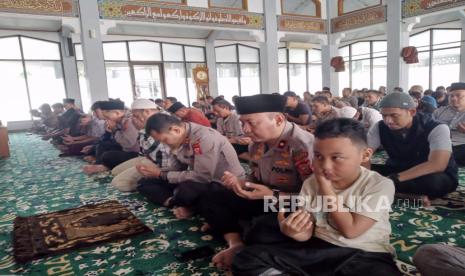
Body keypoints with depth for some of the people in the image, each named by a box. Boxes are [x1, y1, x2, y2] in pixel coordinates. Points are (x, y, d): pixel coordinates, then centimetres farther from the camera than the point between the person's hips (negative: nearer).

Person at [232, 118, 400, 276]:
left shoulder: (380, 185, -9)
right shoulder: (311, 183, 2)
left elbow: (350, 230, -15)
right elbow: (307, 232, 1)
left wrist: (325, 186, -15)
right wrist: (295, 232, -23)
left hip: (364, 255, -2)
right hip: (316, 248, 3)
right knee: (248, 258, -13)